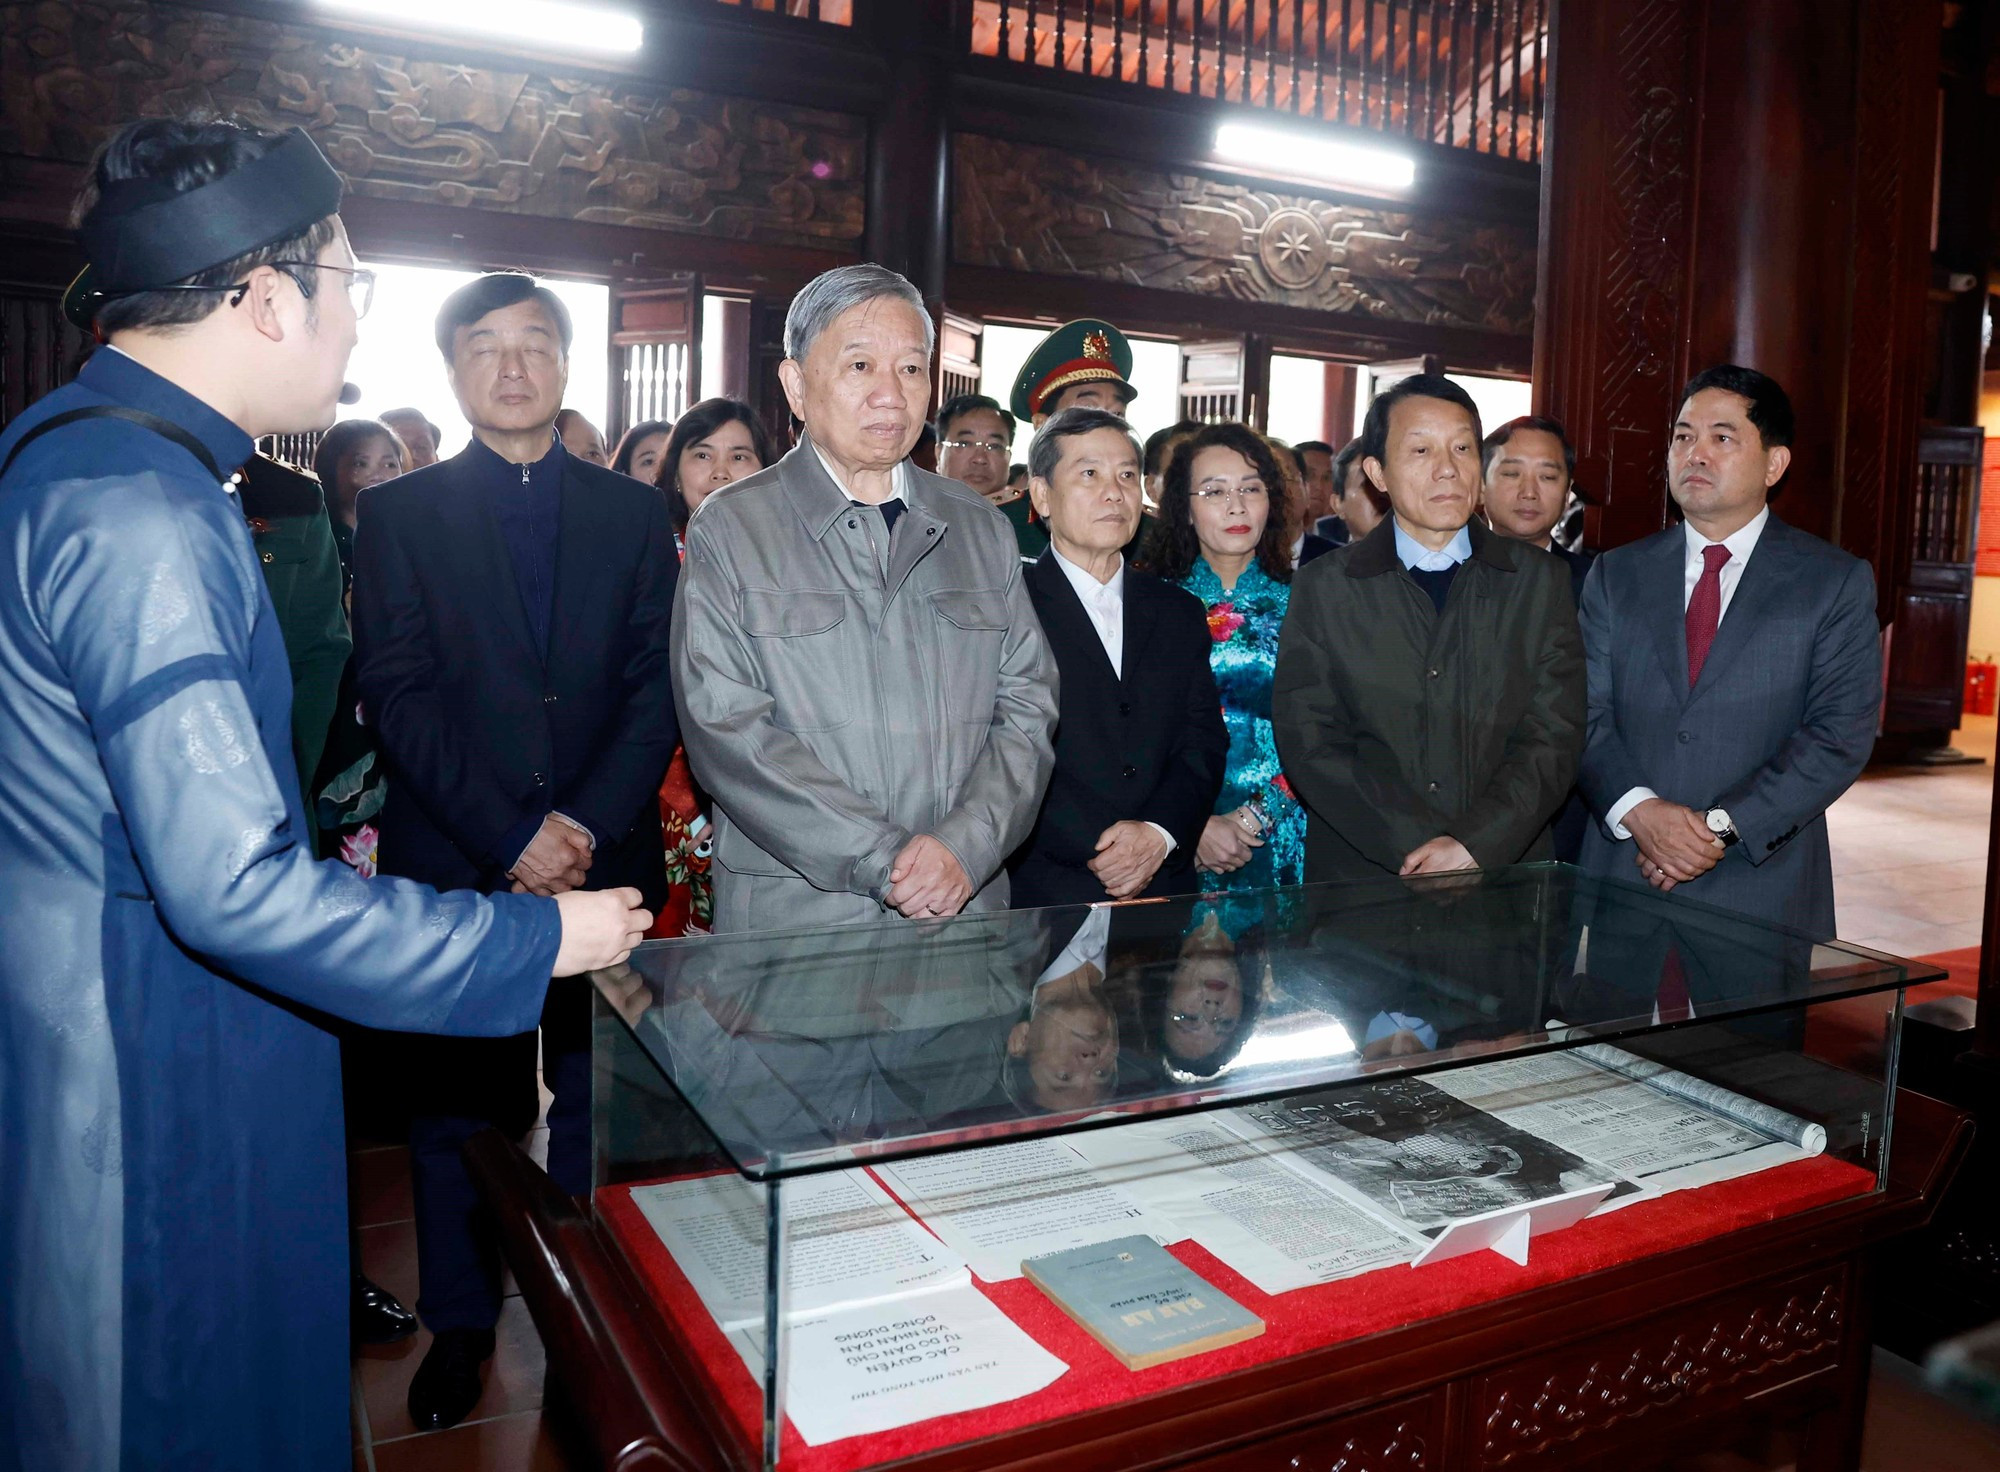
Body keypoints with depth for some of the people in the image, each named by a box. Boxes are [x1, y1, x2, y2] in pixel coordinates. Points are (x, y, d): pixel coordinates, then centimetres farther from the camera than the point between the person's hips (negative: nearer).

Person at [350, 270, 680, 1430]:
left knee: (597, 1107, 7)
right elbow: (398, 696, -4)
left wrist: (587, 827, -10)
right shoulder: (401, 515, 5)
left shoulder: (632, 513, 8)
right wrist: (509, 837, -12)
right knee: (458, 1109, 9)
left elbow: (658, 689, 2)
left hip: (603, 860, 1)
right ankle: (461, 1325, 25)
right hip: (452, 867, 0)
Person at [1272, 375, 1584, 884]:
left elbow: (1554, 737, 2)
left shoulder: (1540, 580, 9)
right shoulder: (1323, 588, 5)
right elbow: (1310, 745, -3)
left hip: (1506, 876, 1)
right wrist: (1423, 848, -11)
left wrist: (1475, 845, -12)